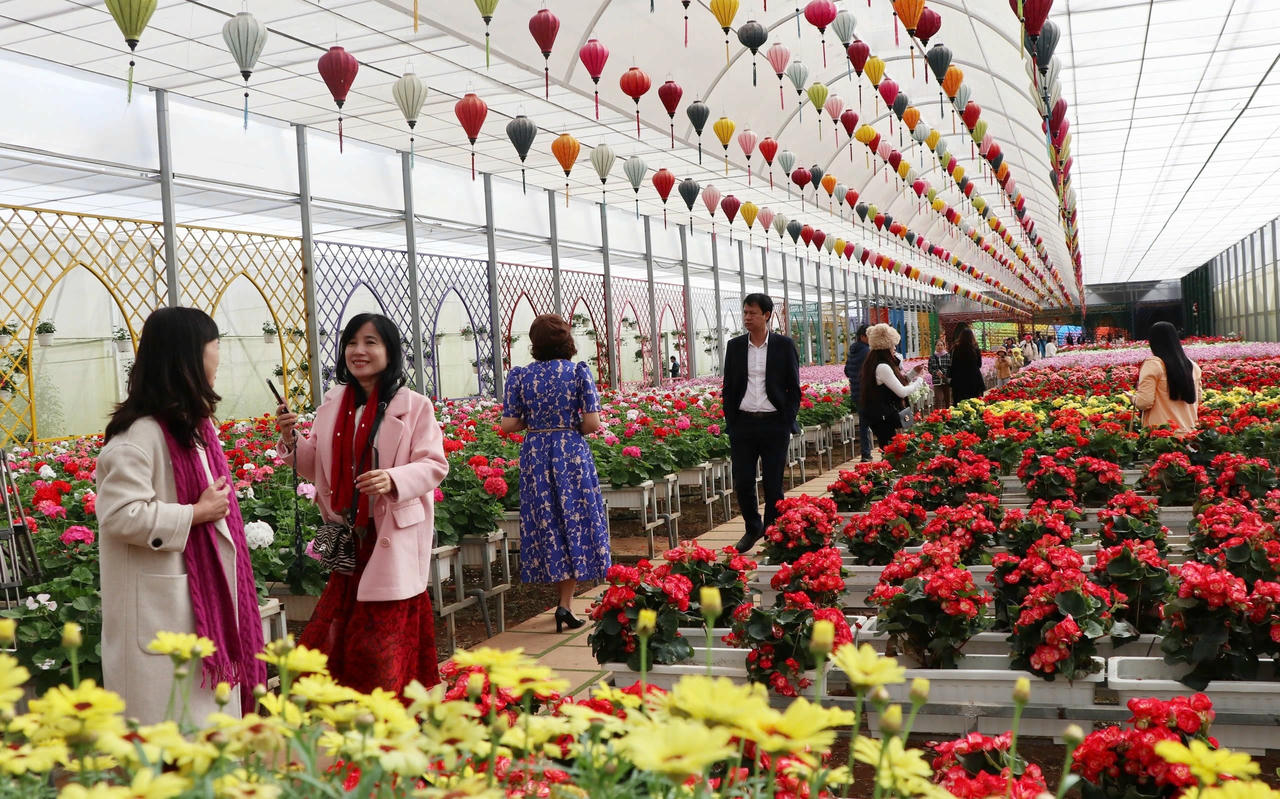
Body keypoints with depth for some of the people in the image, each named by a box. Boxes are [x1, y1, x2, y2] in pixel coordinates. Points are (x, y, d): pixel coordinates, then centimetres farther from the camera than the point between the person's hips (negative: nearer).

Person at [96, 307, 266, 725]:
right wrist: (196, 513, -19)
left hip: (207, 590, 9)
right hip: (163, 606, -9)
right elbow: (120, 514, -26)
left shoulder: (195, 423, 10)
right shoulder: (139, 435, -20)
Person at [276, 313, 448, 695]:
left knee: (387, 632, -1)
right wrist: (290, 440, -3)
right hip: (347, 538, 5)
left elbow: (434, 464, -9)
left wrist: (394, 480, -26)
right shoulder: (332, 404, 8)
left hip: (394, 538, -5)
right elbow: (316, 467, 15)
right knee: (337, 629, 9)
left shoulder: (414, 406, -8)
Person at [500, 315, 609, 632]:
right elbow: (593, 423, -11)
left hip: (535, 454, 2)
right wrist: (572, 427, 9)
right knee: (575, 522, 6)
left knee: (545, 523, 11)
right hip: (572, 454, -2)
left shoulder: (520, 376, 0)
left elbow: (509, 424, -2)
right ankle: (565, 604, 1)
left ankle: (563, 599, 18)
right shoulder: (579, 372, -5)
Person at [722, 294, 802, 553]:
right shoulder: (734, 346, 7)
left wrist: (788, 422, -5)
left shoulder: (784, 345, 0)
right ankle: (753, 528, 25)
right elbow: (728, 388, 11)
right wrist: (730, 422, 3)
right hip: (743, 423, 2)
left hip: (774, 424, -2)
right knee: (742, 482, 3)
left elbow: (794, 388, 2)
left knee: (773, 484, 2)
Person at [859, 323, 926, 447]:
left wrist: (914, 372, 22)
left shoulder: (874, 364, 13)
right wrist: (918, 381, -2)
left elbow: (896, 384, 22)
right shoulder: (882, 367, -18)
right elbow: (902, 392, -17)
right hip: (886, 420, -10)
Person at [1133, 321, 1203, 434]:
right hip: (1189, 431, 6)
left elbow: (1144, 402, -14)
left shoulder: (1153, 364, -10)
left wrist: (1134, 397, 6)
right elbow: (1196, 399, 17)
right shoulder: (1193, 366, 9)